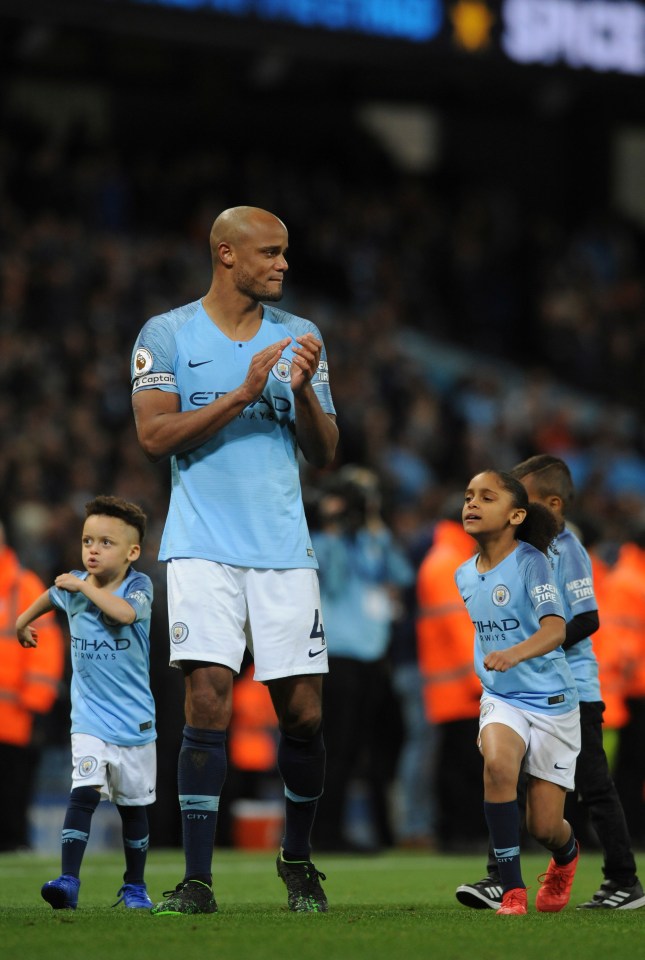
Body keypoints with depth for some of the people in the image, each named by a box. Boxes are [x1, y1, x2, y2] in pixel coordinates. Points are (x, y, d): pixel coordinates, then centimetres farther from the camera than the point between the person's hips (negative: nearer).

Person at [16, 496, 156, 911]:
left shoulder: (139, 585, -10)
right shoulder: (73, 585, 0)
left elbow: (124, 613, -34)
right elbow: (51, 596, 26)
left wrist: (86, 585, -25)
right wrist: (24, 620, 36)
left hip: (135, 721, -1)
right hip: (90, 719, 1)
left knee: (134, 806, 11)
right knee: (84, 792, -18)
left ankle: (135, 887, 27)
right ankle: (68, 882, -26)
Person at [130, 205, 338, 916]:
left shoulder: (299, 338, 11)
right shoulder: (166, 336, 3)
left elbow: (323, 455, 10)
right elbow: (154, 436, -7)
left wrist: (302, 392, -9)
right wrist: (244, 394, -15)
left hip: (284, 548, 3)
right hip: (203, 548, -3)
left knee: (303, 710, -1)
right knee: (207, 700, -13)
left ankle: (297, 858, 21)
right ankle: (196, 880, -9)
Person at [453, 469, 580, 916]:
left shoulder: (531, 563, -17)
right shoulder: (465, 575, 2)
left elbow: (555, 630, -33)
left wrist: (513, 654, -49)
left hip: (551, 700, -4)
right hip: (500, 699, 4)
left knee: (544, 826, -1)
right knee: (497, 763, -31)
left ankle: (566, 854, 40)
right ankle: (512, 888, -22)